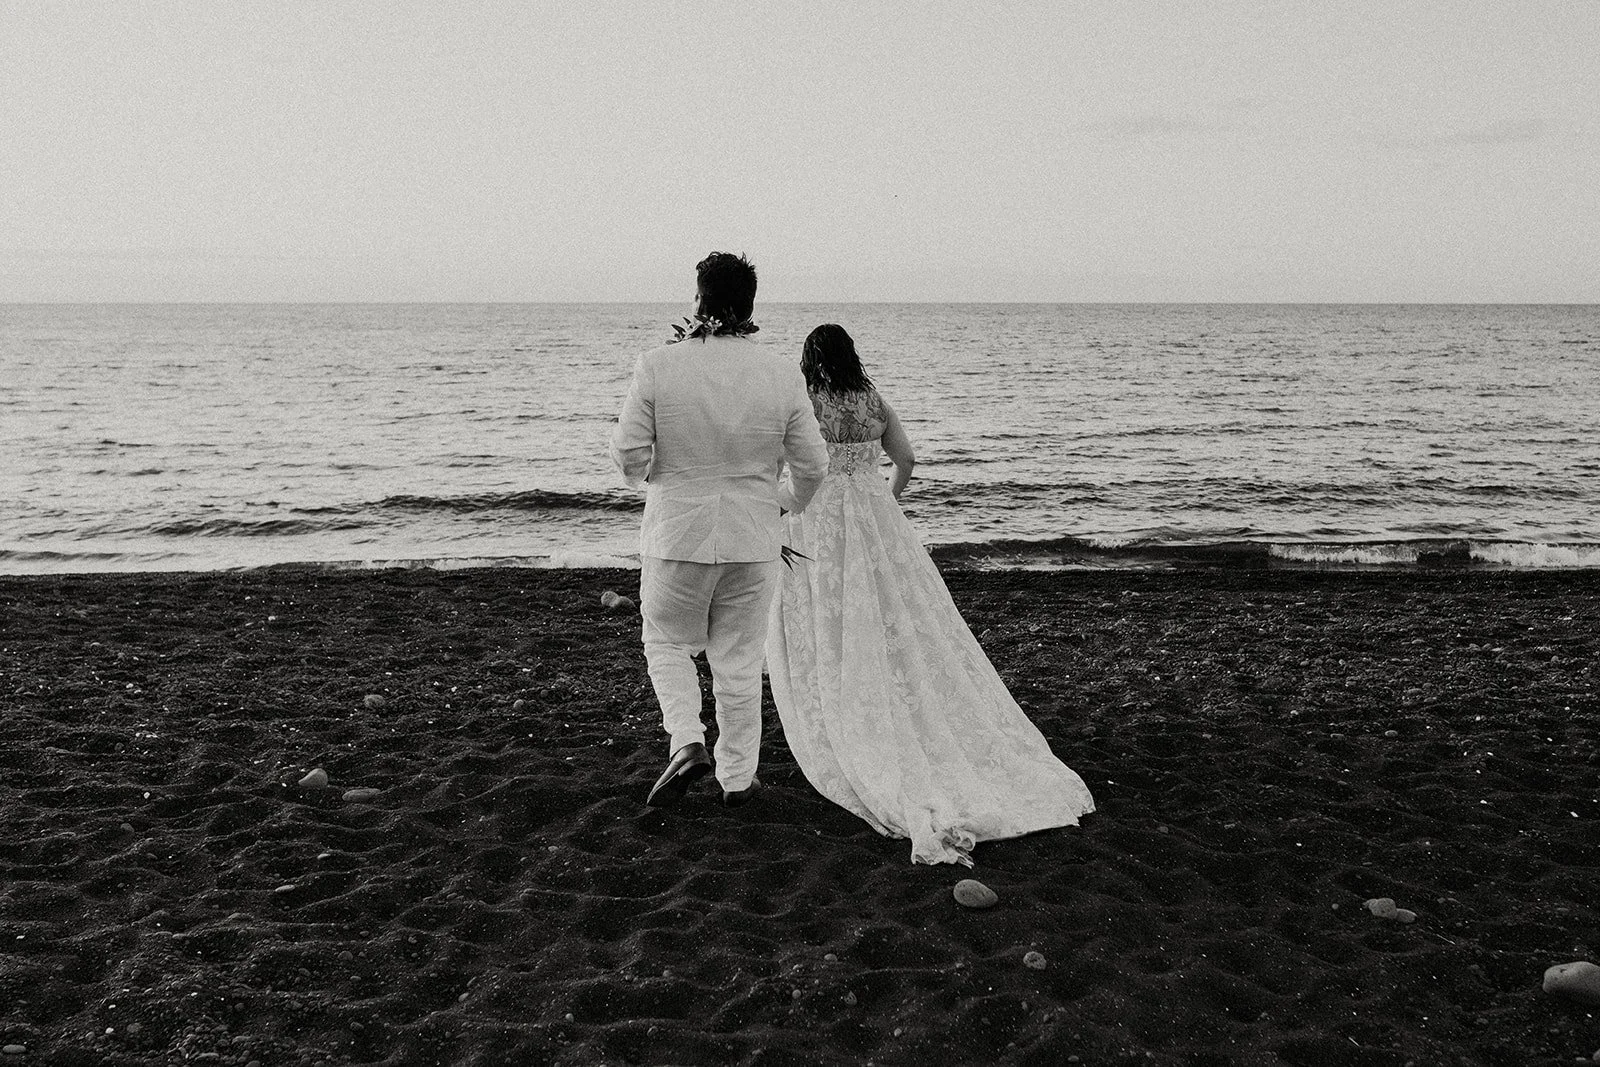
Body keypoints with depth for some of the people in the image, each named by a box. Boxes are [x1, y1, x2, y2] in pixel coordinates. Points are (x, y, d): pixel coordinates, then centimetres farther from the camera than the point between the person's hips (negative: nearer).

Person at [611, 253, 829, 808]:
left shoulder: (657, 366, -14)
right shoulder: (782, 373, -8)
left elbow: (629, 455, -13)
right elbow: (812, 463, -3)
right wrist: (789, 504, 18)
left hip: (676, 535, -2)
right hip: (752, 539, 2)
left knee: (667, 644, 19)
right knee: (739, 660, 14)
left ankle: (687, 741, -1)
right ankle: (737, 776, 24)